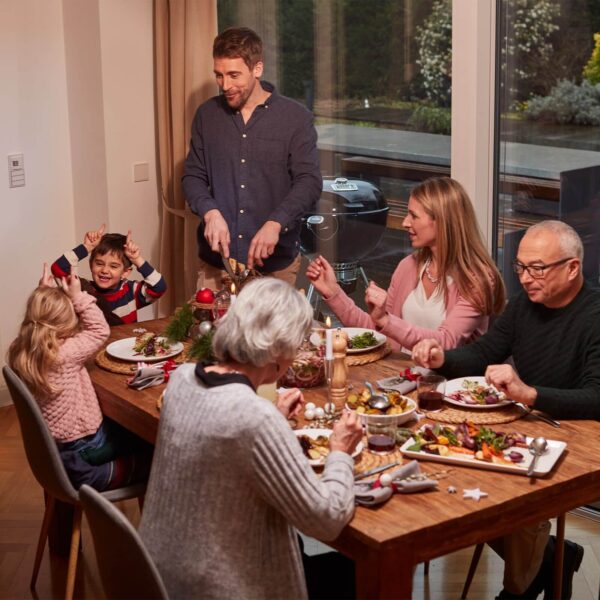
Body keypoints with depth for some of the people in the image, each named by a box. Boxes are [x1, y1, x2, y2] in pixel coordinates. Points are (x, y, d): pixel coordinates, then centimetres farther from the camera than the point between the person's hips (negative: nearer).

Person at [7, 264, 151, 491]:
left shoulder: (21, 350, -9)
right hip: (82, 449, -8)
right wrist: (78, 296, -12)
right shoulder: (64, 354, -29)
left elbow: (38, 318, 12)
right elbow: (100, 330, -15)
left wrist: (42, 295, 3)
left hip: (54, 445, 8)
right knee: (148, 446, 10)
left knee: (124, 428, 24)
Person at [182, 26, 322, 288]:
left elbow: (309, 181, -9)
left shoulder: (296, 117, -4)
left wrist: (275, 223, -25)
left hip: (276, 261, -2)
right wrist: (210, 212, -14)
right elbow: (193, 175, 7)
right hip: (216, 260, 2)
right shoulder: (207, 114, 5)